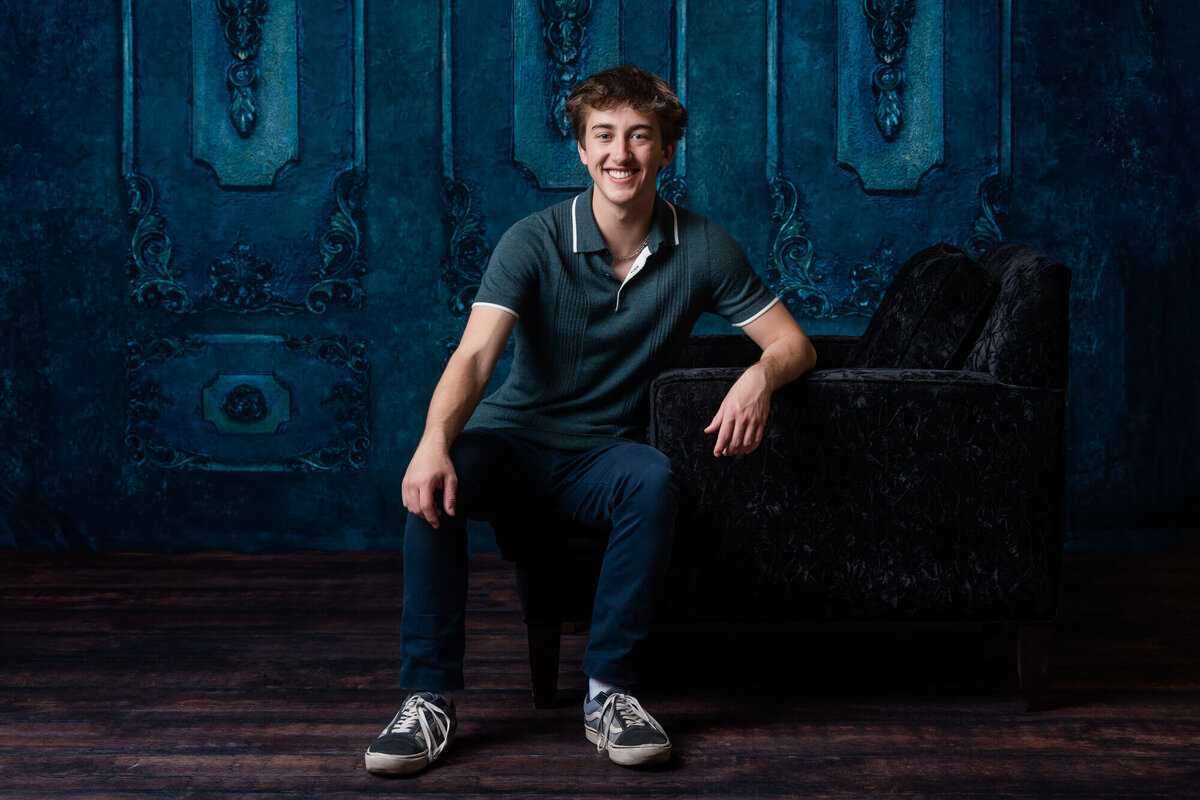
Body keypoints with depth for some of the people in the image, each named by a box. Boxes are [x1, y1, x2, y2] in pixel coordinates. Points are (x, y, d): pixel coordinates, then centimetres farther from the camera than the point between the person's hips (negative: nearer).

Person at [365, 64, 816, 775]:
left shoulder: (701, 249, -3)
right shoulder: (534, 242, -10)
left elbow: (795, 344, -1)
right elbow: (475, 355, -23)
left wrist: (760, 376, -27)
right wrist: (435, 440, -43)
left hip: (606, 452, 1)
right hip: (515, 438, 0)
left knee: (654, 480, -35)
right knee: (434, 484, -32)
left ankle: (610, 689, -25)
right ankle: (430, 697, -24)